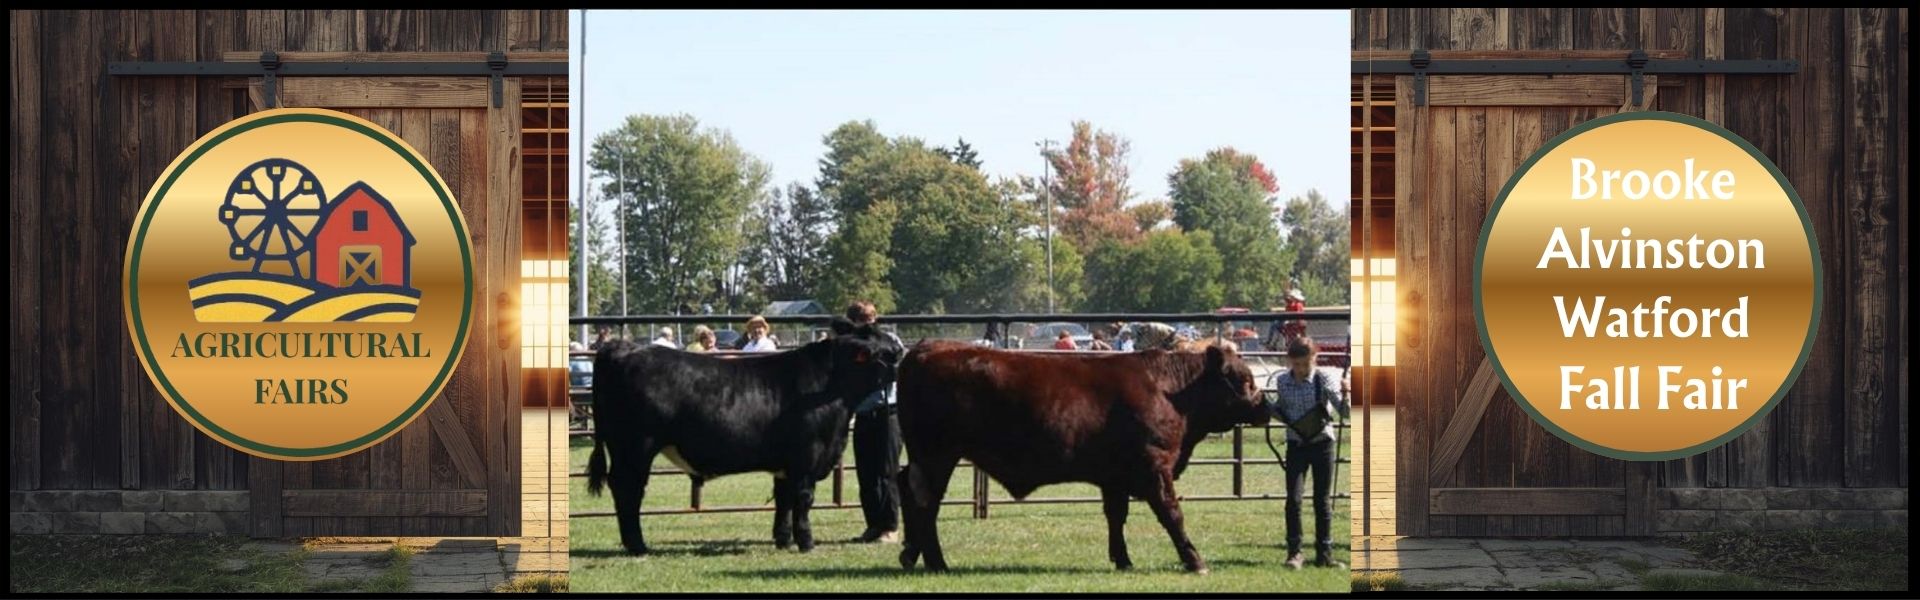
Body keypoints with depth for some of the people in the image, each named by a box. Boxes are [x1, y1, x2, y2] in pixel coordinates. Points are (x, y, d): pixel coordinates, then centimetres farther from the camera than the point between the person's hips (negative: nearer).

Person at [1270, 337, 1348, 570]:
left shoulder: (1323, 379, -11)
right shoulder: (1282, 381, -2)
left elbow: (1345, 411, -19)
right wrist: (1273, 409, -8)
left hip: (1322, 443, -2)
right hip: (1296, 444, 2)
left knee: (1323, 501, 4)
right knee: (1293, 499, -5)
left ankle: (1324, 553, 13)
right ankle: (1294, 552, 4)